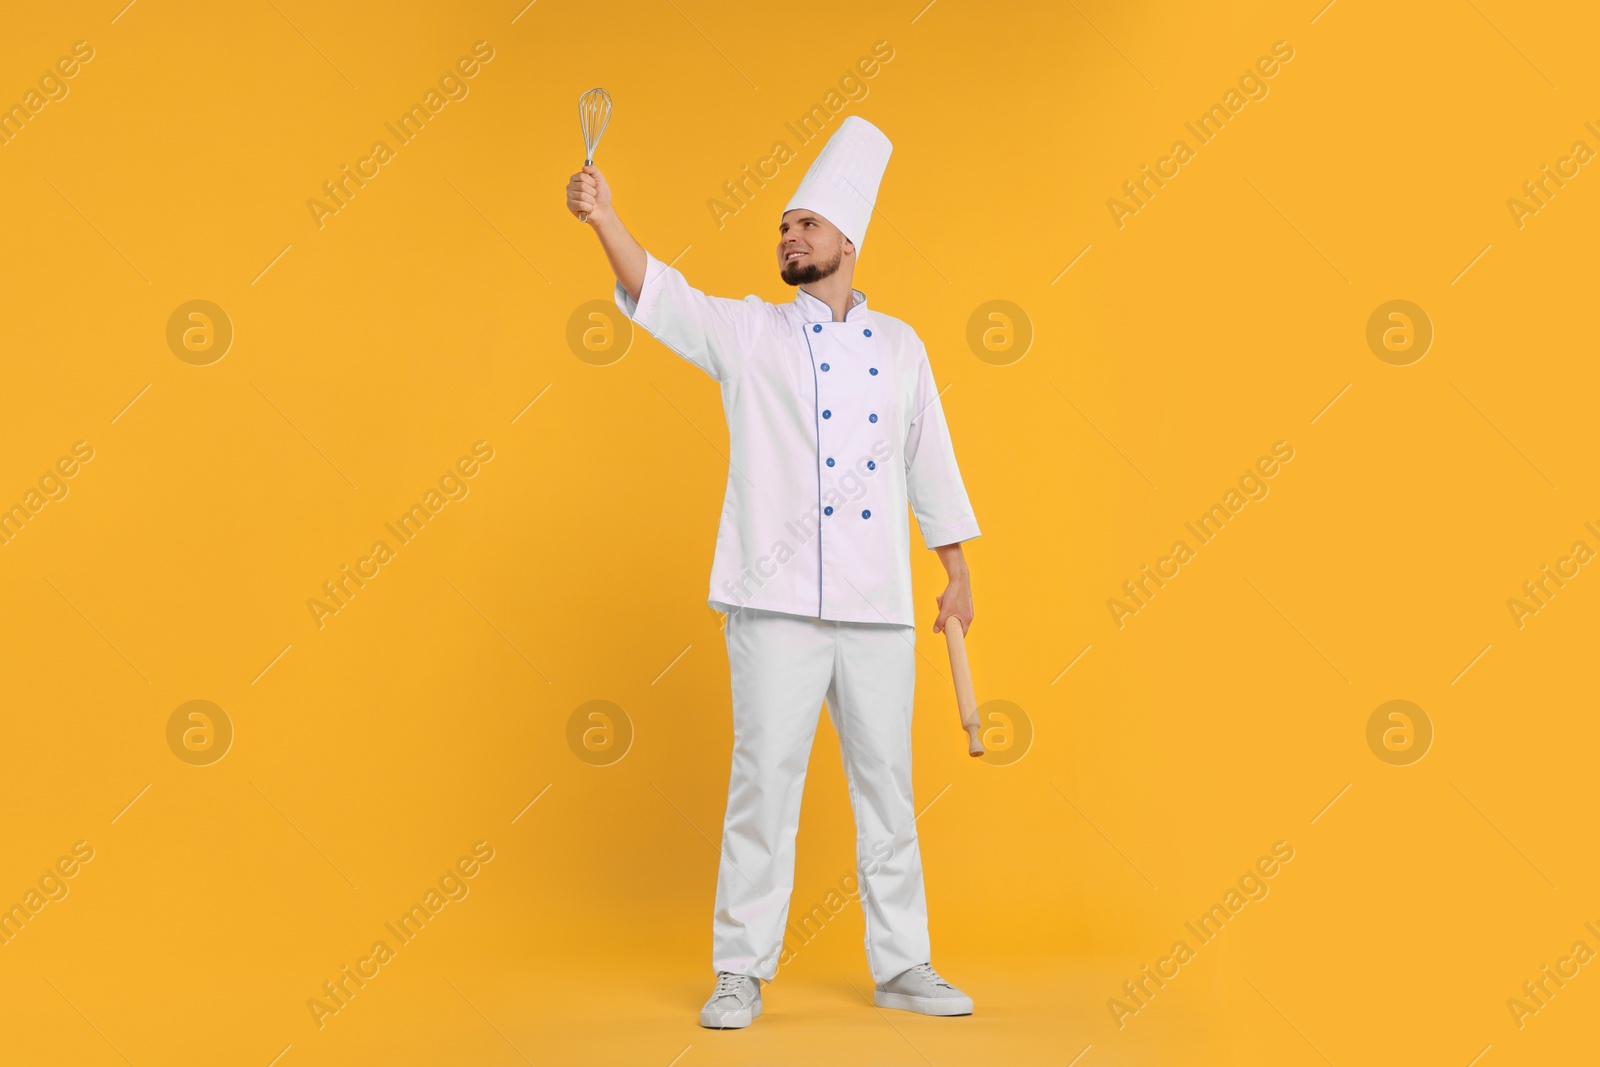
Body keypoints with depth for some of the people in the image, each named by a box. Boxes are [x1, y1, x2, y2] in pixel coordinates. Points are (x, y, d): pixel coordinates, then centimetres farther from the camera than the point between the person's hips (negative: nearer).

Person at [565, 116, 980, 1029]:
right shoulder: (750, 334, 4)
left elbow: (931, 464, 16)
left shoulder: (898, 346, 12)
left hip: (880, 609, 3)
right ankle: (742, 973, 10)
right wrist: (605, 219, -27)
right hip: (778, 604, -3)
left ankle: (903, 967, 22)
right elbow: (660, 294, -12)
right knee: (764, 782, -2)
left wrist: (958, 571, 15)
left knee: (888, 788, 9)